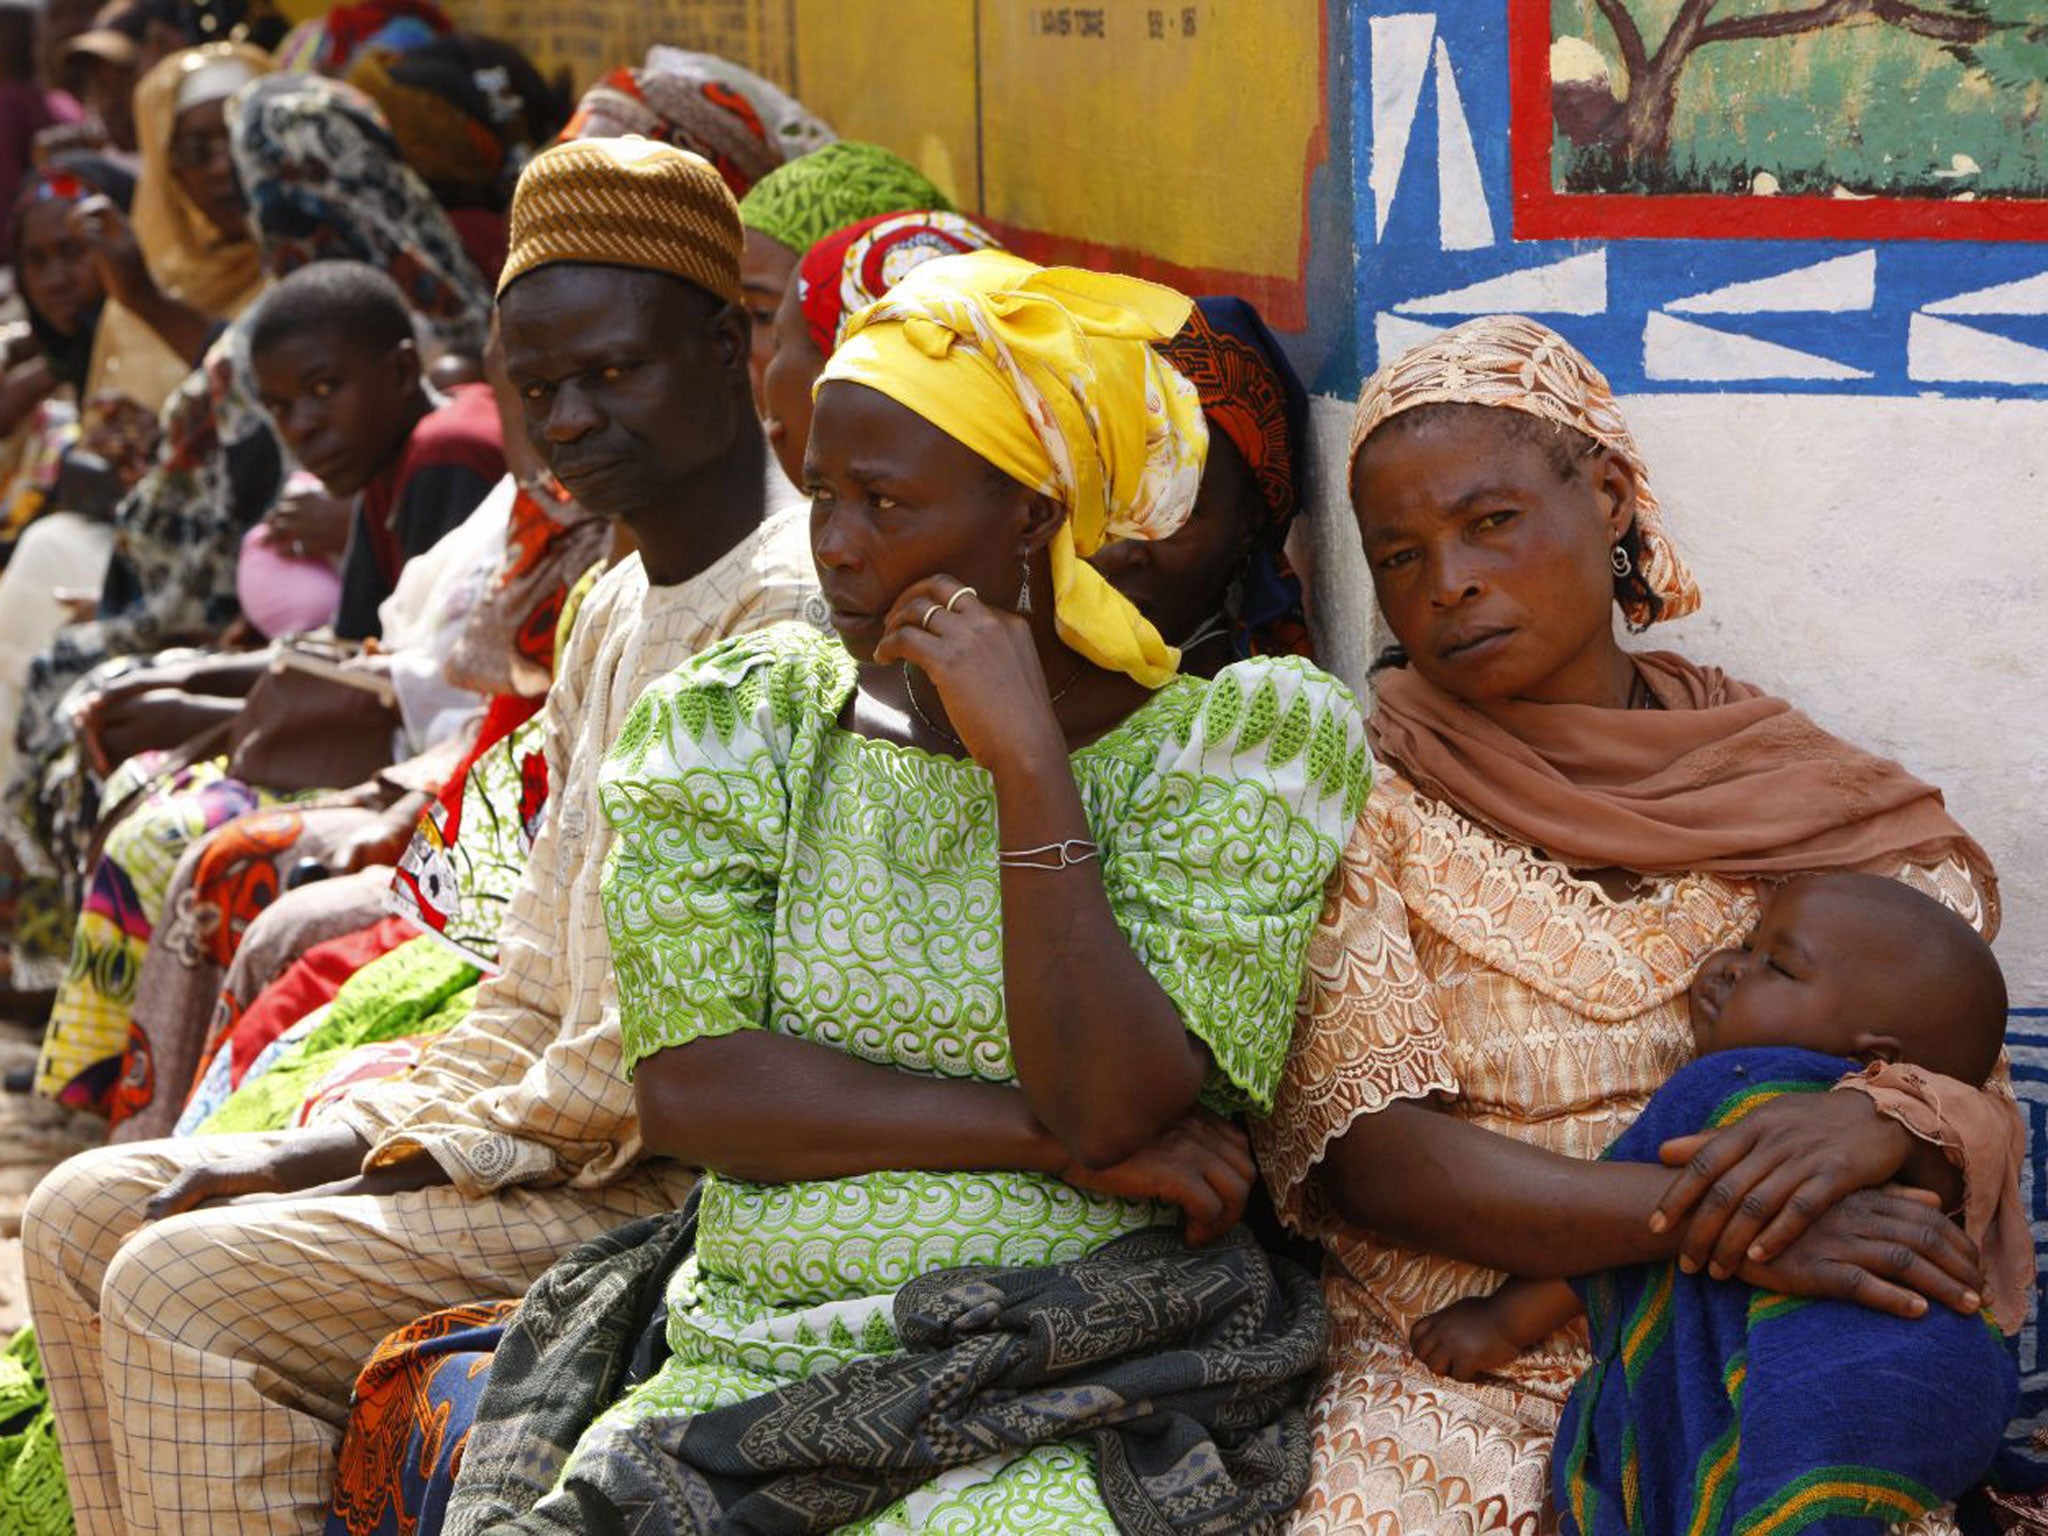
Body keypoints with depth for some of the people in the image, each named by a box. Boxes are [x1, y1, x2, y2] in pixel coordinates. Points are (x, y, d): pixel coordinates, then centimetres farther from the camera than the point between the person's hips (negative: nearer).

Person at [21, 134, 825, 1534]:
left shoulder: (791, 607, -16)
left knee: (188, 1290, -20)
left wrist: (435, 1155, -13)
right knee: (92, 1211, 7)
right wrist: (343, 1143, 5)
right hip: (558, 1130, 10)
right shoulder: (615, 615, 17)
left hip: (681, 1178, -10)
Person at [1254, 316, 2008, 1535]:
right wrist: (1711, 1219, -19)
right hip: (1448, 1376, -1)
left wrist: (1870, 1121, -21)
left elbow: (1970, 1089, 4)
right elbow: (1365, 1149, -8)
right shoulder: (1361, 796, 2)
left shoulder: (1806, 794, 8)